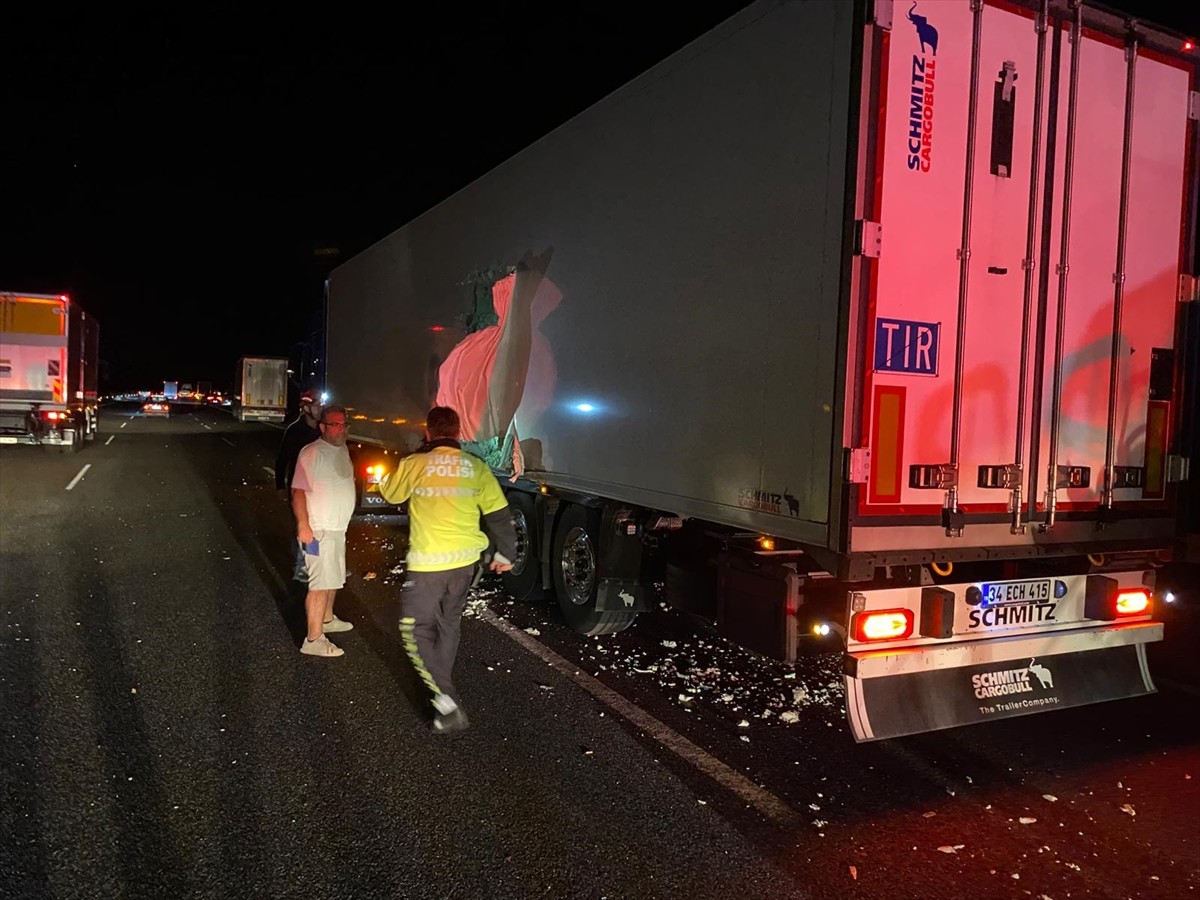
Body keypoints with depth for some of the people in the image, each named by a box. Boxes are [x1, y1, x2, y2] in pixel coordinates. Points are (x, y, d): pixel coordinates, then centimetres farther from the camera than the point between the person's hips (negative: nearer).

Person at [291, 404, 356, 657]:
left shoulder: (343, 449, 10)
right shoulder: (312, 453, -16)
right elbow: (298, 491, -20)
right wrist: (303, 526, -27)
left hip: (338, 528, 9)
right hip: (319, 530, -9)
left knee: (333, 578, 22)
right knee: (321, 584, -8)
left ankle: (327, 619, 39)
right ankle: (313, 640, -3)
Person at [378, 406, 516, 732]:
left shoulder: (414, 464, -9)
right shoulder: (476, 468, -1)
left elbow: (389, 493, 10)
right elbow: (499, 515, 2)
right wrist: (505, 553, 16)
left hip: (427, 564, -4)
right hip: (466, 561, 5)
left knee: (416, 631, 4)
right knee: (449, 623, 23)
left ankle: (448, 703, -7)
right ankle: (440, 683, 41)